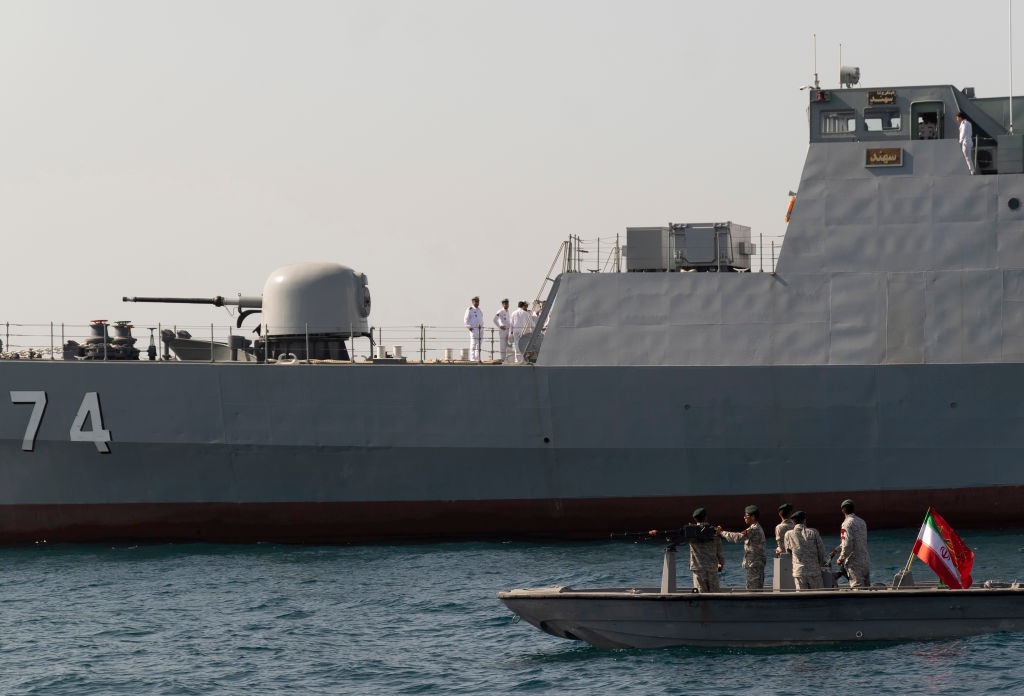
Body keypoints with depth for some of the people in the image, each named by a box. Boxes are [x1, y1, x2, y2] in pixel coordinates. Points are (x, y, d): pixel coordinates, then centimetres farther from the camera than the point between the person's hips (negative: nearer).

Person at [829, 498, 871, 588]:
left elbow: (847, 545, -21)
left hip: (854, 562, -7)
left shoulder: (847, 524, -14)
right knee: (866, 588, 12)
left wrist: (841, 558, -5)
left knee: (857, 587, -7)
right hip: (866, 560, 7)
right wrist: (836, 550, 28)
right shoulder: (862, 522, 13)